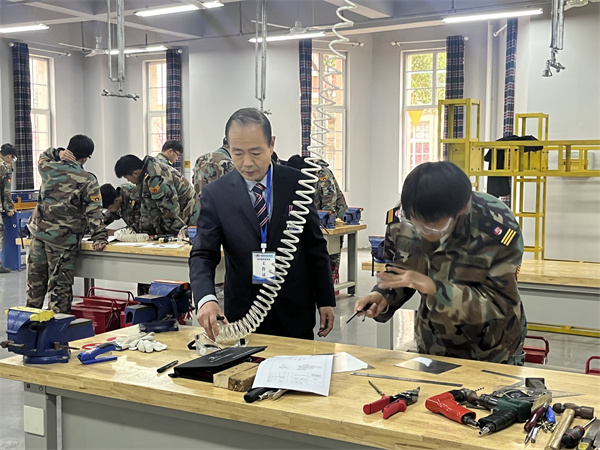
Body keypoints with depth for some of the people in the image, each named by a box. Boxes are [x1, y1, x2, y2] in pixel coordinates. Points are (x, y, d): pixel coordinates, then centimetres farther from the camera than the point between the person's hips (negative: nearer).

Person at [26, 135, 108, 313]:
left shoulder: (47, 168, 1)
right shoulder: (88, 181, -10)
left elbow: (44, 157, 25)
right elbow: (93, 212, -15)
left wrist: (58, 153, 6)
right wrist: (100, 237, -16)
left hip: (39, 232, 5)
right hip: (63, 239, -5)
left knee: (35, 281, 17)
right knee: (60, 284, 1)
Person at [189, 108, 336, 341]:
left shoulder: (296, 184, -2)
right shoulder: (215, 194, -5)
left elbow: (315, 246, 3)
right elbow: (203, 255, -8)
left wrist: (325, 301, 2)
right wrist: (206, 299, -27)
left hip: (294, 312, 1)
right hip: (243, 313, 0)